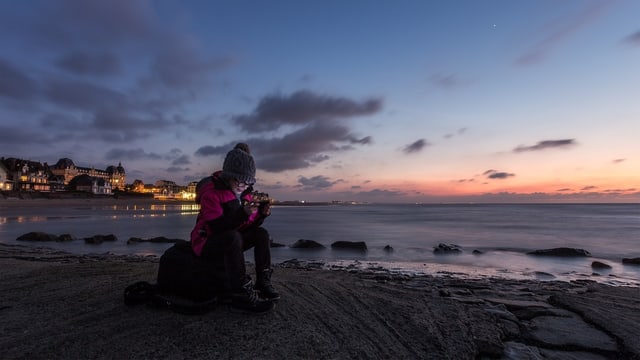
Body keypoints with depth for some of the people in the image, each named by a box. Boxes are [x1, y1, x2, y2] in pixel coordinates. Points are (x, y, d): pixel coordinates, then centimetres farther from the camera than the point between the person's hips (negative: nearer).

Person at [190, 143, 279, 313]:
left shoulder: (245, 194, 3)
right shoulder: (211, 192, -19)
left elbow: (248, 227, 2)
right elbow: (216, 226, -29)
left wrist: (261, 214, -17)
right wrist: (243, 213, -40)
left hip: (229, 244, 7)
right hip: (206, 243, -7)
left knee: (262, 233, -11)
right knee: (233, 236, -37)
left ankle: (263, 282, -8)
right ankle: (242, 294, -34)